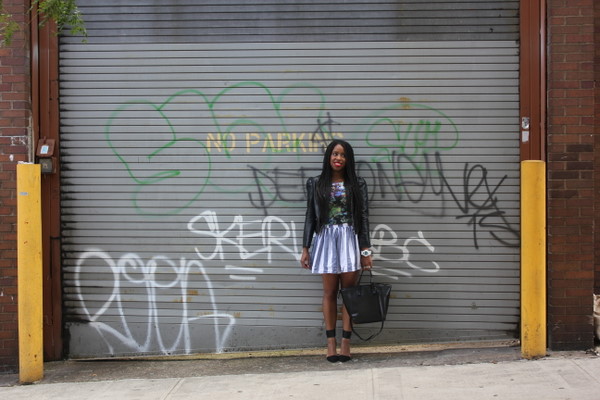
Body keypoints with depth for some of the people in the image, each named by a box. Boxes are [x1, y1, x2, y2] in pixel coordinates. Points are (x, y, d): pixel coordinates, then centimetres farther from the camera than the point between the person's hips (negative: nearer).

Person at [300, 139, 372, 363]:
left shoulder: (357, 184, 4)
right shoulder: (315, 184, 6)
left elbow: (363, 217, 1)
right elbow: (310, 217, 7)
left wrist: (366, 250, -4)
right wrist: (305, 248, 4)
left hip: (350, 240, 0)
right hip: (325, 240, 1)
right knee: (329, 293, 4)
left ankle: (345, 343, 6)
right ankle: (331, 343, 9)